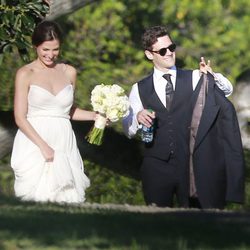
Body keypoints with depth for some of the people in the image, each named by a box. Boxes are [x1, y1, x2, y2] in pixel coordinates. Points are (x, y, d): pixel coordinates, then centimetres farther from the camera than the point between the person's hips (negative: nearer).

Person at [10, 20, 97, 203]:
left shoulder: (69, 72, 11)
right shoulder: (25, 74, 0)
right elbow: (20, 118, -5)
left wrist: (94, 116, 6)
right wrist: (43, 146, -13)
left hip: (64, 145, 3)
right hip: (34, 145, -3)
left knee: (66, 200, -5)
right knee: (39, 198, -10)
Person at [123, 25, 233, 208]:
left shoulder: (193, 79, 5)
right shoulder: (140, 89, 8)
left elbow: (227, 90, -7)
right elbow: (128, 131, 8)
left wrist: (212, 76, -28)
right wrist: (138, 118, -14)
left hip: (189, 165, -1)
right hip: (156, 167, 1)